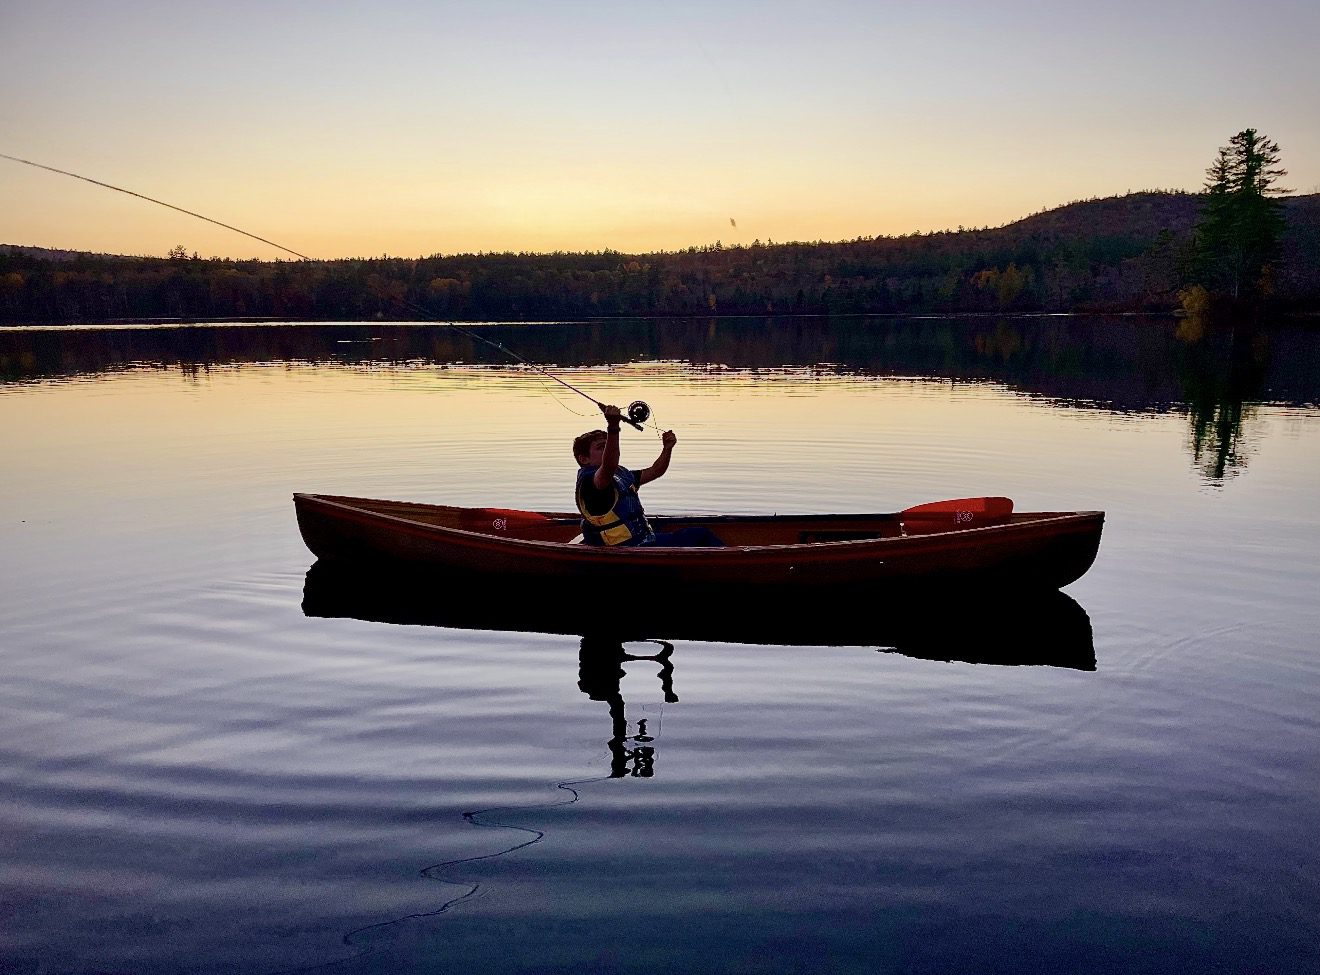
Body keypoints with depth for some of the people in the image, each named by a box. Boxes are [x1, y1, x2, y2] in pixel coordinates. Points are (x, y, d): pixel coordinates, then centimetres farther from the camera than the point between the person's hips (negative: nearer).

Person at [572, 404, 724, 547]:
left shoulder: (622, 474, 16)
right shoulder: (589, 480, -15)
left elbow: (654, 472, 25)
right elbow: (609, 466, -39)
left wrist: (667, 448, 8)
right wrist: (613, 427, -51)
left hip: (645, 541, 10)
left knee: (701, 534, 11)